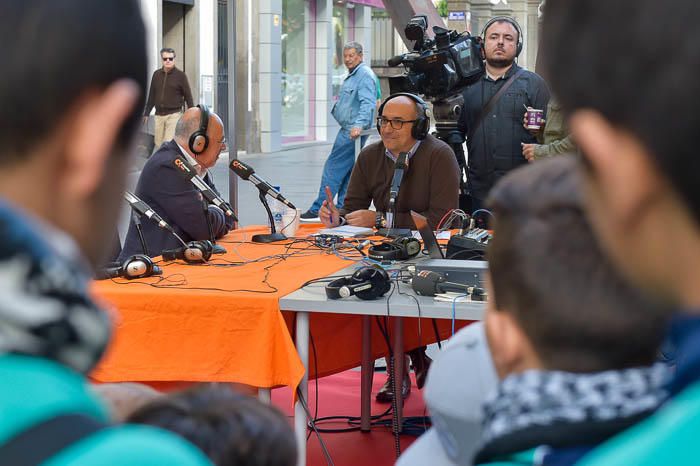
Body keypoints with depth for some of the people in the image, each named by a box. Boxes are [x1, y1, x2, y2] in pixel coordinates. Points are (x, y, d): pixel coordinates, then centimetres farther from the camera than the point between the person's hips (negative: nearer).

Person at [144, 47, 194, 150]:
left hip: (174, 115, -4)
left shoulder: (180, 75, -2)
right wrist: (146, 113, 16)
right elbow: (151, 95, 17)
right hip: (159, 115, 5)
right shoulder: (157, 74, 9)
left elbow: (188, 96, 0)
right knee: (158, 144, 5)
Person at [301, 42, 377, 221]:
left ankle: (318, 210, -9)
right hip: (348, 130, 11)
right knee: (347, 172, 10)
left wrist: (359, 125, -38)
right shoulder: (353, 75, 21)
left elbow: (367, 103, -26)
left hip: (352, 131, -11)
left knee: (333, 168, -10)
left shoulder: (365, 75, -13)